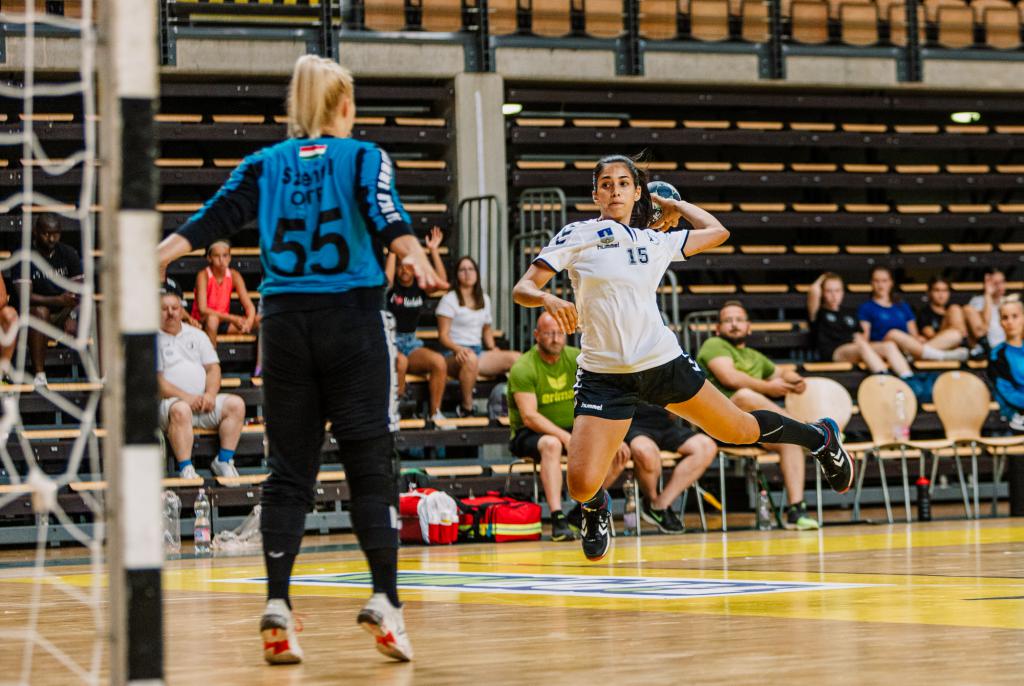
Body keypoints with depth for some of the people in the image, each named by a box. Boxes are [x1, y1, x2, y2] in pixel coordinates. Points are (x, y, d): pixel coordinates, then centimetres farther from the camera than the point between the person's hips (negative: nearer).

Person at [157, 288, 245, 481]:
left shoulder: (197, 335, 21)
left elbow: (213, 368, 14)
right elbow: (155, 381, -7)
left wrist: (210, 395, -7)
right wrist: (186, 398, -17)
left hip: (204, 402, 5)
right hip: (169, 401, -5)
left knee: (236, 404, -17)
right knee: (180, 410, -38)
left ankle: (224, 460, -13)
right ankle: (186, 469, -39)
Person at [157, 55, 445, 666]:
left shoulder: (265, 164, 12)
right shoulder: (363, 156, 5)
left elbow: (211, 220, 2)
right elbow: (388, 218, -14)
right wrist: (417, 261, -28)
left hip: (285, 319, 3)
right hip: (354, 318, -3)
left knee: (289, 468, 5)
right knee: (371, 465, 0)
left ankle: (277, 605, -4)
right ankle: (385, 599, -9)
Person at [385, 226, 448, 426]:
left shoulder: (420, 287, 7)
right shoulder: (390, 287, -3)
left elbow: (441, 281, -11)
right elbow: (387, 276, -27)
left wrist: (434, 250, -15)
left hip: (412, 343, 4)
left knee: (439, 362, -24)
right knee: (400, 361, -38)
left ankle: (434, 413, -13)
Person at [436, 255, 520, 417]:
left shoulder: (484, 299, 19)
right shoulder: (449, 299, 0)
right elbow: (443, 336, -5)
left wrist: (492, 348, 10)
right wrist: (458, 349, -24)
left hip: (479, 352, 6)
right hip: (455, 355, -6)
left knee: (516, 357, -20)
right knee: (470, 359, -44)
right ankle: (466, 409, -31)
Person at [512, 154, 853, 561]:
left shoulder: (656, 242, 8)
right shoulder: (577, 237, -1)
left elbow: (717, 232, 24)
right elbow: (522, 289, -6)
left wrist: (673, 205, 26)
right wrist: (548, 300, -26)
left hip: (664, 362, 2)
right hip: (603, 374, -2)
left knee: (739, 429, 12)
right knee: (580, 485, -15)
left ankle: (819, 437, 42)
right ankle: (596, 509, 24)